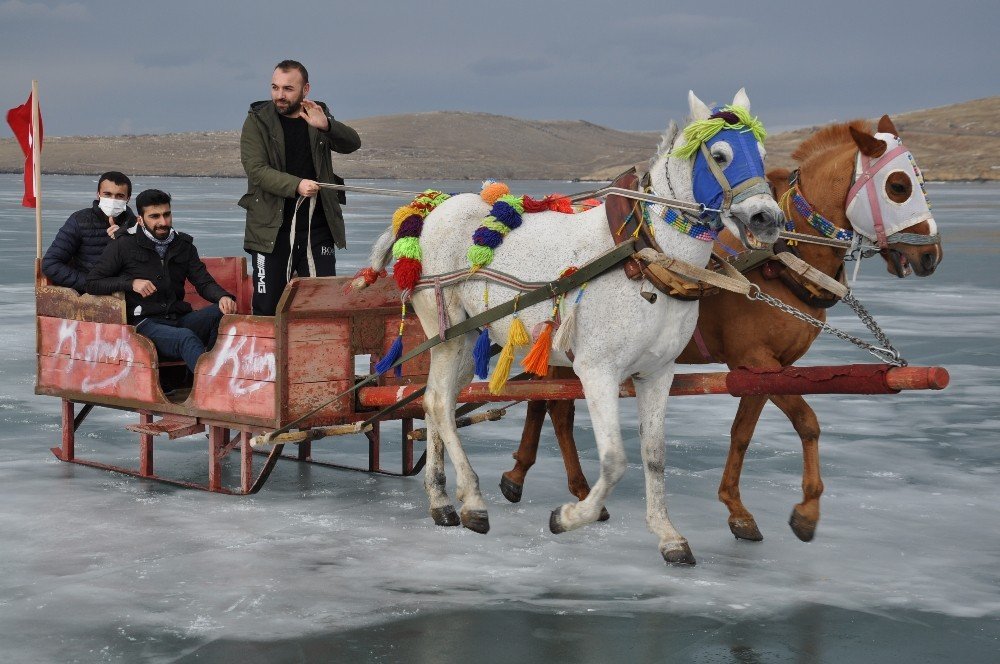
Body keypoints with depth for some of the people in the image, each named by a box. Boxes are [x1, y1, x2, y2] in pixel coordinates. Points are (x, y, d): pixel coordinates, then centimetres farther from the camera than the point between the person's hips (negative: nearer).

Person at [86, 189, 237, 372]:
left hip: (180, 319, 5)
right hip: (145, 324, -4)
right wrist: (131, 283, -12)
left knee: (221, 312, -24)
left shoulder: (183, 245, 16)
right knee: (186, 337, -35)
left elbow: (204, 283, 11)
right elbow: (92, 283, 2)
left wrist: (223, 297, -13)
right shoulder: (124, 246, 4)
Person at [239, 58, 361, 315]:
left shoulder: (318, 117, 9)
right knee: (267, 309, 1)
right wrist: (296, 185, -25)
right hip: (272, 229, -2)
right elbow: (256, 170, -10)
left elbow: (352, 143, -6)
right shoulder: (257, 121, 1)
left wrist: (326, 126, -26)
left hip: (318, 229, 2)